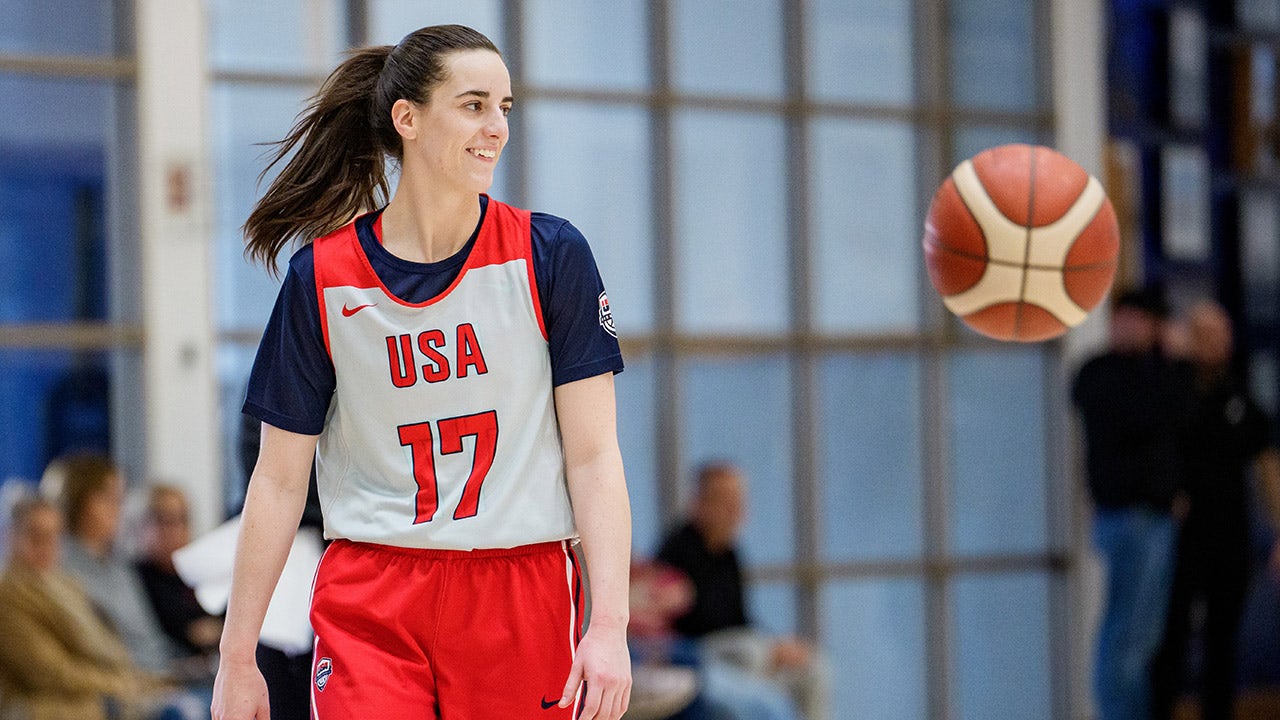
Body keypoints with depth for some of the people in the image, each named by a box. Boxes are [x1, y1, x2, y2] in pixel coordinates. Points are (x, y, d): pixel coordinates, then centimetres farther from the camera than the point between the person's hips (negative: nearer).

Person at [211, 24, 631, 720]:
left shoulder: (549, 255, 0)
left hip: (524, 597, 0)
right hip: (370, 604, 0)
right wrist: (237, 659, 5)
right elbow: (280, 480, 5)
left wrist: (609, 627, -13)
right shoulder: (321, 277, 0)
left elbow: (593, 456, -3)